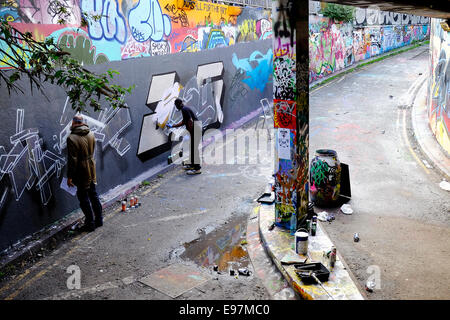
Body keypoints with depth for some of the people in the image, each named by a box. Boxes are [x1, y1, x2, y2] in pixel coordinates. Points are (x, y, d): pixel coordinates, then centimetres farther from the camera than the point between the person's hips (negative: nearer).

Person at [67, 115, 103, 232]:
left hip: (81, 173, -7)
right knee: (93, 194, 17)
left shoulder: (72, 138, -21)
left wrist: (69, 176, -13)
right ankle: (99, 219, 26)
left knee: (83, 197, 4)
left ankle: (90, 223, 11)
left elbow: (72, 160, -20)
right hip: (91, 170, 7)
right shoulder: (91, 134, 1)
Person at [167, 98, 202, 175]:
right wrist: (172, 126, 30)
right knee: (192, 147, 17)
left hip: (195, 127, -11)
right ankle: (192, 164, 27)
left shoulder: (184, 109, -12)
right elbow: (183, 122, 27)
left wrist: (190, 132, -17)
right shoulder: (184, 109, 20)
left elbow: (190, 121, -21)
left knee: (194, 147, -11)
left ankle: (197, 168, -11)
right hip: (194, 128, 11)